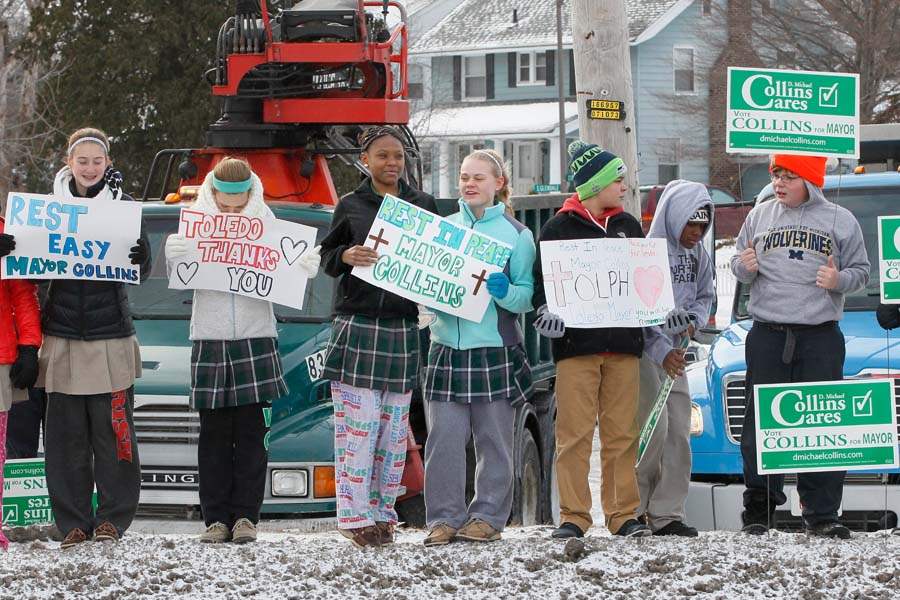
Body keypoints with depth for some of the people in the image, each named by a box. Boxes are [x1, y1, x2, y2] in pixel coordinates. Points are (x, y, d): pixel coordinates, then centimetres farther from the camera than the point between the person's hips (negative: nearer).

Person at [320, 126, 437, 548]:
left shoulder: (423, 206, 11)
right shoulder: (351, 207, 6)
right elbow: (326, 256, 9)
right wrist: (346, 256, -12)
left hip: (403, 329, 3)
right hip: (356, 326, -3)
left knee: (393, 425, 3)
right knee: (357, 422, -8)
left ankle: (382, 512, 9)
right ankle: (354, 514, -7)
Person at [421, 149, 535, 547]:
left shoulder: (517, 234, 4)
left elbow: (527, 296, -1)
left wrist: (504, 291, -20)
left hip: (496, 350, -2)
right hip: (446, 346, 2)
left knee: (494, 440, 2)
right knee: (443, 439, -3)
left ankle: (487, 517, 9)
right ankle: (444, 518, 2)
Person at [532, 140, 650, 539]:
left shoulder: (628, 226, 16)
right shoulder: (559, 228, 3)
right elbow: (539, 279, 1)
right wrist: (547, 312, -16)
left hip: (623, 342, 4)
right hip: (576, 343, -4)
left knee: (622, 433, 2)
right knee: (575, 434, -6)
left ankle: (623, 514, 6)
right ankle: (573, 516, -3)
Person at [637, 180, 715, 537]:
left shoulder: (698, 254, 9)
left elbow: (705, 295, 19)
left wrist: (693, 320, -2)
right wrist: (662, 351, -18)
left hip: (675, 352, 7)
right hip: (645, 348, -7)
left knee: (679, 432, 3)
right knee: (654, 427, -13)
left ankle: (667, 514, 5)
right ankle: (633, 506, -2)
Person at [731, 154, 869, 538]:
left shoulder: (839, 221, 5)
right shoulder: (759, 216, 11)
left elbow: (861, 272, 7)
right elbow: (738, 266, 17)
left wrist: (839, 280, -14)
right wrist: (745, 268, -6)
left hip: (820, 337, -2)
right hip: (767, 334, 2)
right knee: (761, 423, 2)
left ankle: (821, 515, 0)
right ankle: (758, 510, 10)